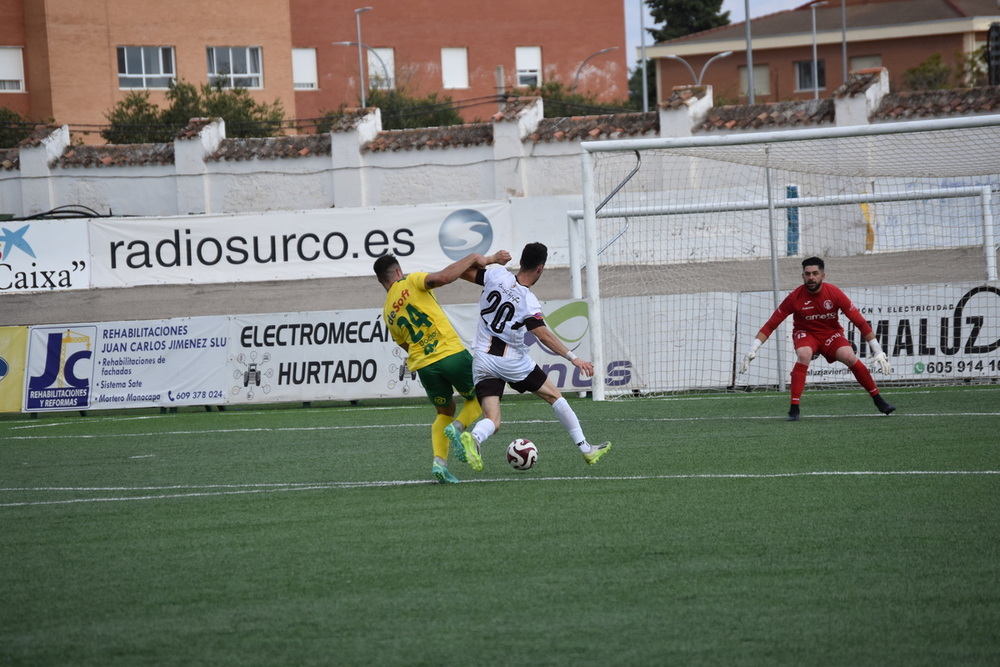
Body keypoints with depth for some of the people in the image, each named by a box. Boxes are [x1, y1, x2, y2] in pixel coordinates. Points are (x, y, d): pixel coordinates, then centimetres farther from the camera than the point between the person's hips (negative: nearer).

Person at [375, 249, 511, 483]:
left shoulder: (387, 314, 15)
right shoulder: (410, 282, 0)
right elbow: (442, 277, -18)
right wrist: (472, 259, -10)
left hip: (422, 365, 4)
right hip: (452, 353, -4)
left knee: (444, 412, 22)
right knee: (477, 398, 19)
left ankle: (439, 461, -1)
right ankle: (458, 426, -13)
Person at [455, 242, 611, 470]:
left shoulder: (496, 275, -6)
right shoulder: (529, 302, -16)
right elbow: (543, 335, -26)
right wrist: (573, 358, -27)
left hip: (482, 361, 4)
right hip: (513, 362, -4)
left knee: (492, 421, -2)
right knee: (554, 396, 17)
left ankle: (473, 437, -37)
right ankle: (585, 449, 22)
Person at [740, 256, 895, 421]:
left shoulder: (834, 293, -19)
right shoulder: (795, 298, -20)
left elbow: (859, 321, -15)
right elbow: (771, 324, -17)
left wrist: (877, 350, -16)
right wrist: (753, 348, -26)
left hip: (832, 333, 1)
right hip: (805, 333, -1)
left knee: (850, 358, -23)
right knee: (803, 356, -33)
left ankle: (879, 401, -6)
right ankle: (794, 409, -28)